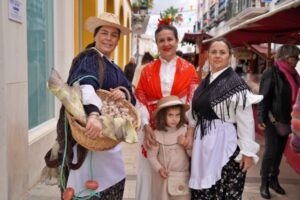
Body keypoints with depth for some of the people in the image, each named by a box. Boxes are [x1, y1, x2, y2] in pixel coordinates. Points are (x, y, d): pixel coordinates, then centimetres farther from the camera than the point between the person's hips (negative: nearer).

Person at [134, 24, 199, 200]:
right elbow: (141, 101, 1)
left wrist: (189, 131, -15)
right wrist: (146, 127, -14)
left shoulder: (189, 69, 3)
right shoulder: (148, 70, 6)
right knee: (150, 175, 7)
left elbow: (193, 102, -3)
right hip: (153, 130, 1)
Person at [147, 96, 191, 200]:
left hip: (183, 175, 0)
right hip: (164, 176, 0)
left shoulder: (185, 130, -9)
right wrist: (159, 169, -16)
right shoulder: (157, 134, -11)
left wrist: (186, 144, -20)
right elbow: (151, 155, -4)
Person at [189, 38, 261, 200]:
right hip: (203, 144, 6)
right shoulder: (205, 83, 9)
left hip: (225, 144, -6)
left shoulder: (236, 83, -10)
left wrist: (248, 152, -14)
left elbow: (246, 122, -12)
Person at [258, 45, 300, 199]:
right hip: (273, 119, -7)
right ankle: (264, 182, 13)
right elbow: (264, 97, -14)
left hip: (286, 119, 7)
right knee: (271, 151, -2)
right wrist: (261, 118, -19)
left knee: (279, 151, 14)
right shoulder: (271, 73, -12)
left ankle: (273, 179, 28)